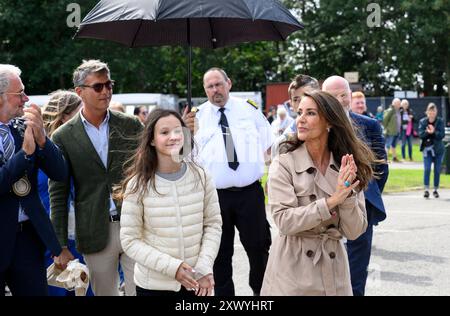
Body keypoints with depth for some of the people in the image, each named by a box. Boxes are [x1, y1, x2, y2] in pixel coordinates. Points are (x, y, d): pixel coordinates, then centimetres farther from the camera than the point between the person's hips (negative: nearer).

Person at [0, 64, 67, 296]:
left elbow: (60, 174, 1)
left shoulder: (24, 128, 4)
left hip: (28, 233, 4)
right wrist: (25, 152, -20)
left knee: (36, 291, 8)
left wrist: (41, 138, -12)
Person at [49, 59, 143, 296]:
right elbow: (58, 194, 1)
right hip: (95, 233, 0)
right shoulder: (63, 137, 1)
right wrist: (60, 245, -2)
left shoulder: (131, 125, 4)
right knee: (104, 292, 9)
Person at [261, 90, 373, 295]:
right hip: (292, 270, -3)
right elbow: (284, 221, -16)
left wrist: (347, 195, -17)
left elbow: (354, 232, -2)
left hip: (333, 269, 3)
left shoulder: (347, 169, 2)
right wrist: (331, 201, -21)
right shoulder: (284, 164, -7)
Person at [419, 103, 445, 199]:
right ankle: (426, 190, -5)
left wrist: (434, 132, -27)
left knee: (437, 170, 6)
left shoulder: (440, 121, -4)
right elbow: (420, 134, -8)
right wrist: (427, 132, -25)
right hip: (427, 148, 0)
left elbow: (442, 135, -11)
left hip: (438, 149, 0)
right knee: (427, 169, -9)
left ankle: (436, 190, 17)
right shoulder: (422, 122, 0)